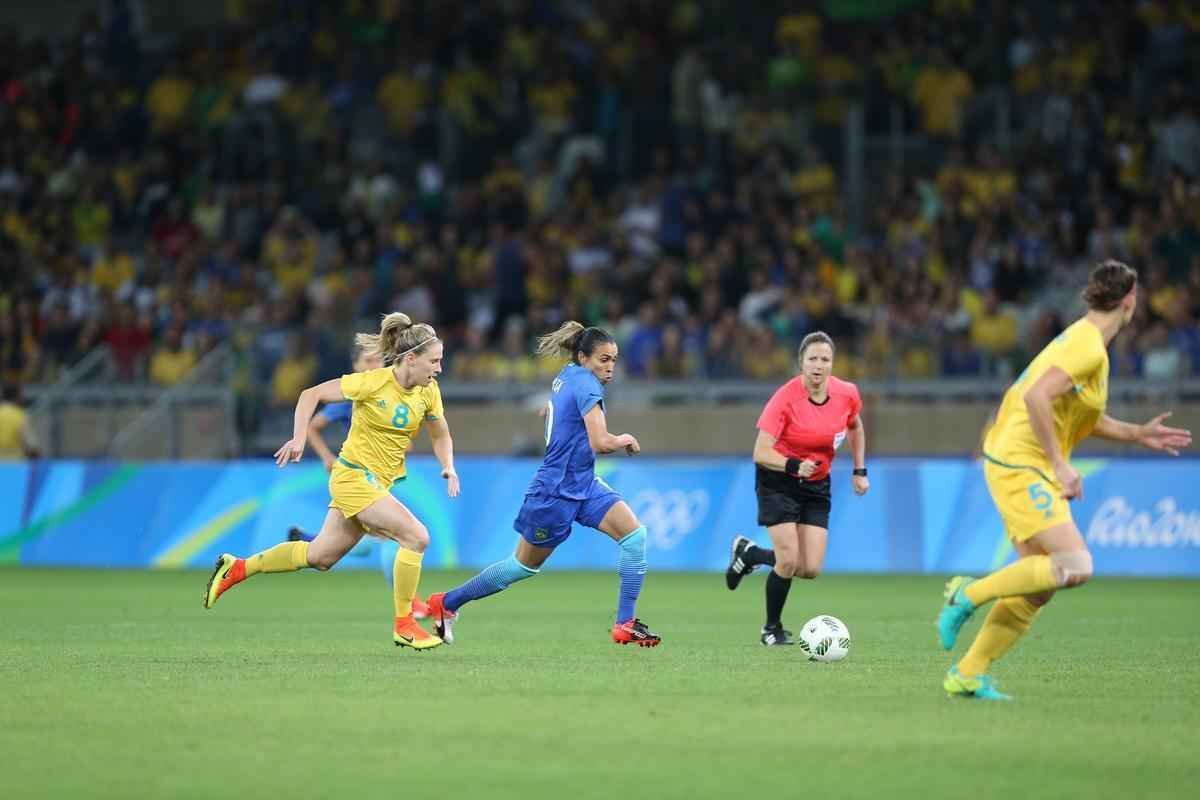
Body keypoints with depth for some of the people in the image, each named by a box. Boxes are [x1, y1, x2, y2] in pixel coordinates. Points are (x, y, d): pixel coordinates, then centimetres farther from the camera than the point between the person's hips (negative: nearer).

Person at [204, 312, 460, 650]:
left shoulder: (428, 391, 0)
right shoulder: (374, 382, -19)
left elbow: (441, 435, 15)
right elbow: (311, 395, -13)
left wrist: (448, 467, -3)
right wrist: (299, 438, -21)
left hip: (378, 482, 8)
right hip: (354, 475, -8)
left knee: (320, 556, 14)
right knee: (416, 536, -20)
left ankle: (236, 568, 28)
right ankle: (404, 625, -11)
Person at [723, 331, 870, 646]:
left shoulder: (847, 394, -9)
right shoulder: (786, 398, -23)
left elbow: (855, 428, 14)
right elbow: (761, 453, -24)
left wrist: (859, 471, 9)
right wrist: (794, 465, -40)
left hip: (817, 485, 5)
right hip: (778, 482, -5)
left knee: (811, 569, -3)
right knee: (789, 562, -14)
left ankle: (749, 552, 24)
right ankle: (772, 629, 11)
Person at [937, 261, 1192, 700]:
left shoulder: (1087, 342, 16)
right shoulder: (1089, 347, -16)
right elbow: (1037, 398, -27)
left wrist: (1138, 434, 24)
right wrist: (1061, 465, -23)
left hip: (1024, 467, 10)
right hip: (1020, 466, -10)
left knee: (1038, 589, 8)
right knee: (1075, 567, -20)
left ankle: (968, 674, 10)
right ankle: (969, 594, -11)